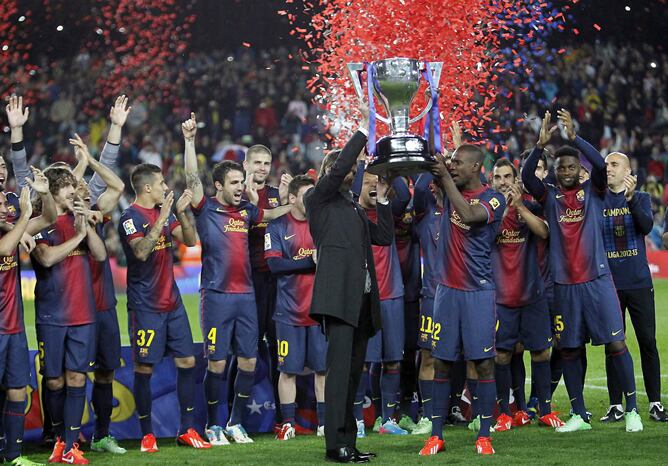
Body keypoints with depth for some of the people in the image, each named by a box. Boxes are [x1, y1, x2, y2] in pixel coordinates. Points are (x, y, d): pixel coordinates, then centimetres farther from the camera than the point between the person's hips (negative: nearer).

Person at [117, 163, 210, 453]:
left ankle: (187, 430, 11)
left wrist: (181, 212, -8)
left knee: (187, 362, 4)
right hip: (145, 306, -7)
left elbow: (190, 241, 6)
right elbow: (141, 251, -25)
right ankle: (147, 434, 7)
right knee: (144, 368, -2)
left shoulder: (164, 212, 12)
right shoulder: (131, 217, -10)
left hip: (172, 303, 7)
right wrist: (162, 218, -27)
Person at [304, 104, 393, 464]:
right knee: (340, 366, -14)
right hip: (338, 292, -8)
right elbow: (339, 168, -9)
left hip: (363, 296, 8)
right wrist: (363, 131, -5)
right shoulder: (319, 198, 7)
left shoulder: (354, 209, 27)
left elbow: (384, 237, 20)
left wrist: (382, 199, 16)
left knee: (353, 370, 5)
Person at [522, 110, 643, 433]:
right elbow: (526, 178, -10)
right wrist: (541, 144, -23)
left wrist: (574, 137, -23)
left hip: (597, 279, -2)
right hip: (564, 283, 2)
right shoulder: (550, 197, 7)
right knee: (569, 349, 5)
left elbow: (600, 164, -15)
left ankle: (632, 410, 2)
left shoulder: (593, 191, 4)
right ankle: (579, 416, 13)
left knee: (616, 343, -5)